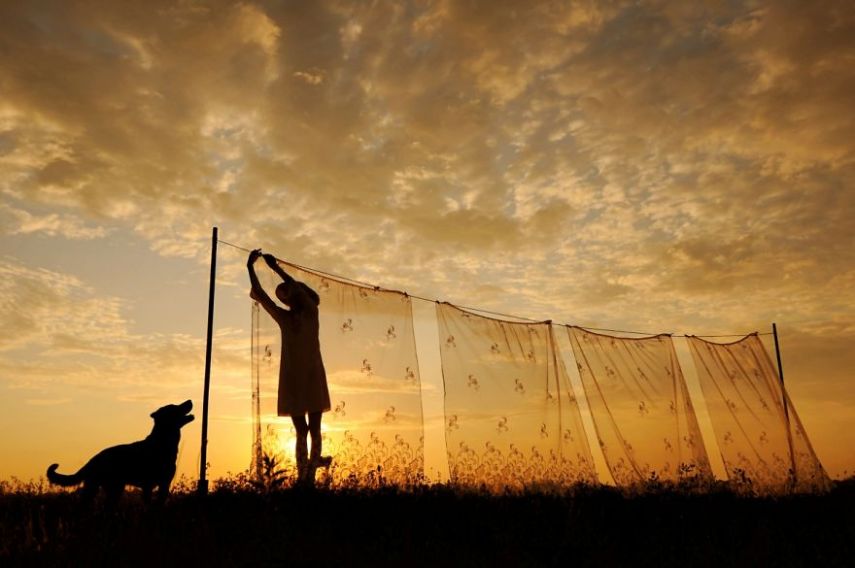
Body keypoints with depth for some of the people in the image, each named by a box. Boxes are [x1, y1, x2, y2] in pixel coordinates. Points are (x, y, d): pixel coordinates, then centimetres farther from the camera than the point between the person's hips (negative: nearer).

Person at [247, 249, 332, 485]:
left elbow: (297, 288, -13)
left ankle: (310, 476, 2)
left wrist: (275, 266, -11)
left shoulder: (310, 312, 1)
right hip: (291, 378, 2)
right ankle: (302, 476, 3)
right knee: (301, 431, 4)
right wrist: (250, 267, -6)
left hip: (313, 376, -2)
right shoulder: (283, 317, 8)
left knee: (314, 428, 0)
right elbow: (260, 295, 0)